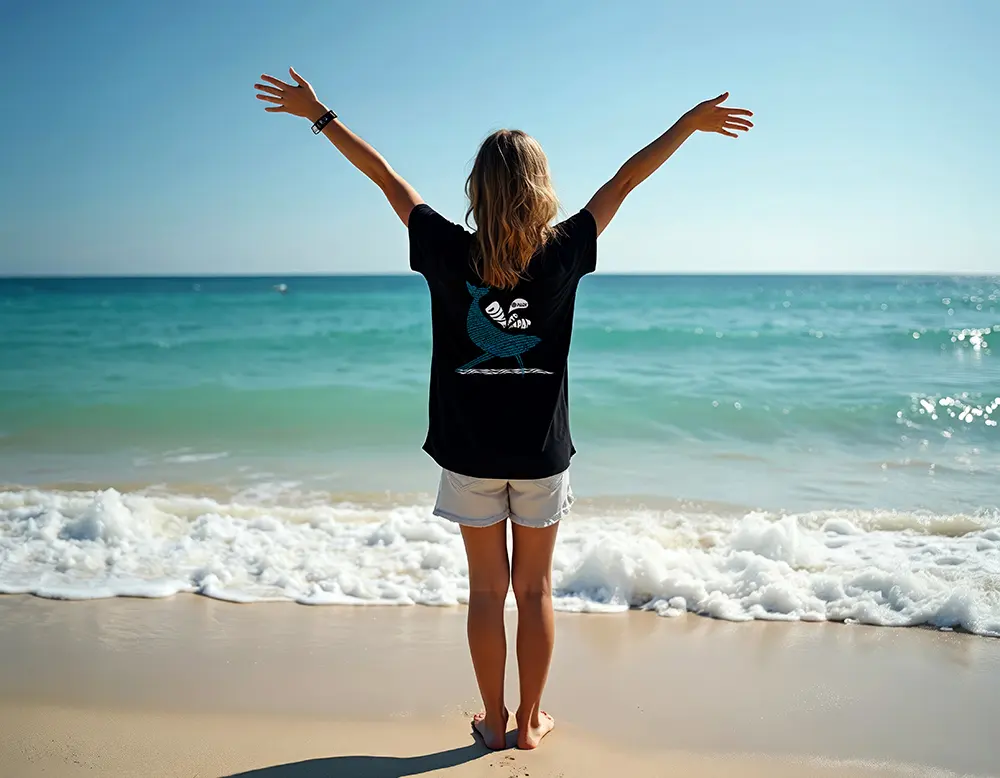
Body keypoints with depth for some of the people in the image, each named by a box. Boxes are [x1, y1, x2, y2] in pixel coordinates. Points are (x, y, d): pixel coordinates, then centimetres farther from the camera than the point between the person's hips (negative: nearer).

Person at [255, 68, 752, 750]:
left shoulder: (449, 254, -11)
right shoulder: (562, 254, -10)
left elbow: (388, 179, -2)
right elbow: (623, 182, -1)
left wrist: (319, 115, 8)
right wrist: (691, 124, 10)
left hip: (470, 454, 0)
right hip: (542, 454, 0)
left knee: (487, 591, 13)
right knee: (535, 590, 14)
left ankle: (494, 720, 27)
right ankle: (531, 721, 28)